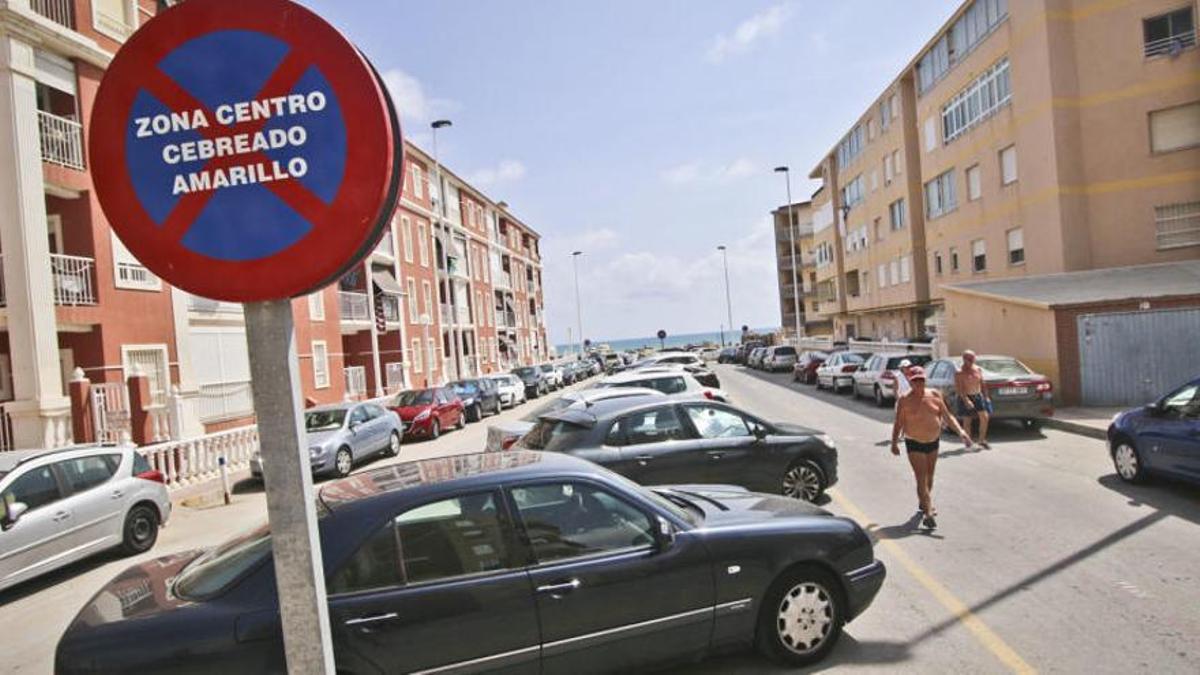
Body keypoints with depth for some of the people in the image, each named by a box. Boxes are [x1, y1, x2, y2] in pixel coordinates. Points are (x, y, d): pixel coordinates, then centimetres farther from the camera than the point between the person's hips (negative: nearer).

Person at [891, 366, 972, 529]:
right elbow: (898, 424, -7)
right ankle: (928, 513, -14)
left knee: (929, 476, 18)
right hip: (915, 444, -5)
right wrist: (894, 443, -13)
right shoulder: (905, 401, -12)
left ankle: (923, 503, 40)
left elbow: (947, 416, 1)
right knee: (921, 478, -11)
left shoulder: (934, 395, -2)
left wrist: (960, 431, -11)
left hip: (933, 442, 5)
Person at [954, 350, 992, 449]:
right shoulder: (959, 372, -10)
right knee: (967, 421, 1)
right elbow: (958, 388, -17)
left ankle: (982, 440, 10)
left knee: (985, 417, -4)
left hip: (978, 396, 5)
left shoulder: (979, 369, 8)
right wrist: (965, 400, -25)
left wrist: (986, 396, 12)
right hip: (965, 398, -5)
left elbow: (982, 384, 16)